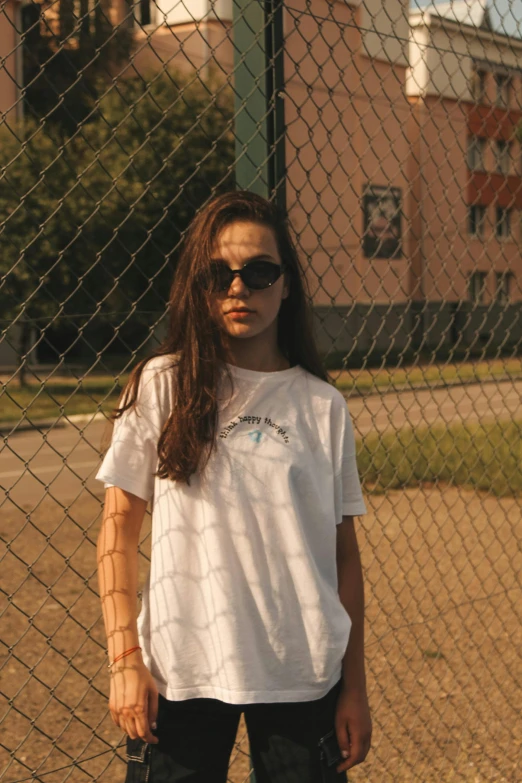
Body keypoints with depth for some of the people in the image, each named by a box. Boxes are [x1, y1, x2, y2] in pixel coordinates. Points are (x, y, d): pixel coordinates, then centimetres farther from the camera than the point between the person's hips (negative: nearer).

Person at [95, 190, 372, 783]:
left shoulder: (322, 406, 1)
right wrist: (125, 660, -5)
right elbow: (119, 527, 0)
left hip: (303, 678, 1)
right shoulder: (161, 386, -3)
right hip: (182, 674, -1)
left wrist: (354, 688, 5)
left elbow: (343, 553, 4)